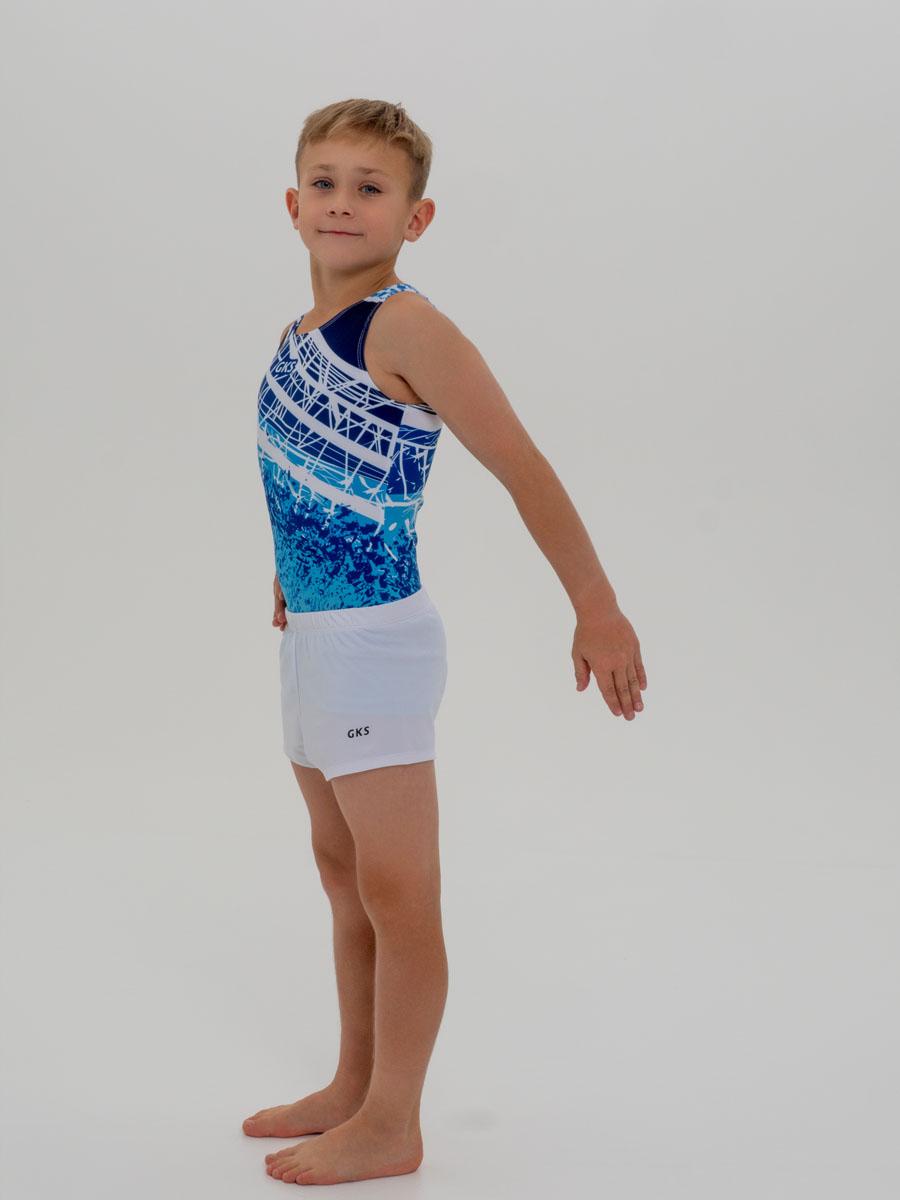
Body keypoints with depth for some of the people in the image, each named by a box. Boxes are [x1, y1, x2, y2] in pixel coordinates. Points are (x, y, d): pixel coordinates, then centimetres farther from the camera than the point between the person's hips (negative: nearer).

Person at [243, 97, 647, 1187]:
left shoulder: (402, 327, -15)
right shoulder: (298, 338, 8)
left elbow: (521, 465, -17)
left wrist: (596, 605, -19)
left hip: (377, 643, -9)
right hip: (308, 639, 9)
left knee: (397, 893, 2)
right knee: (343, 876, 19)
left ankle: (391, 1128, 14)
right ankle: (355, 1086, 34)